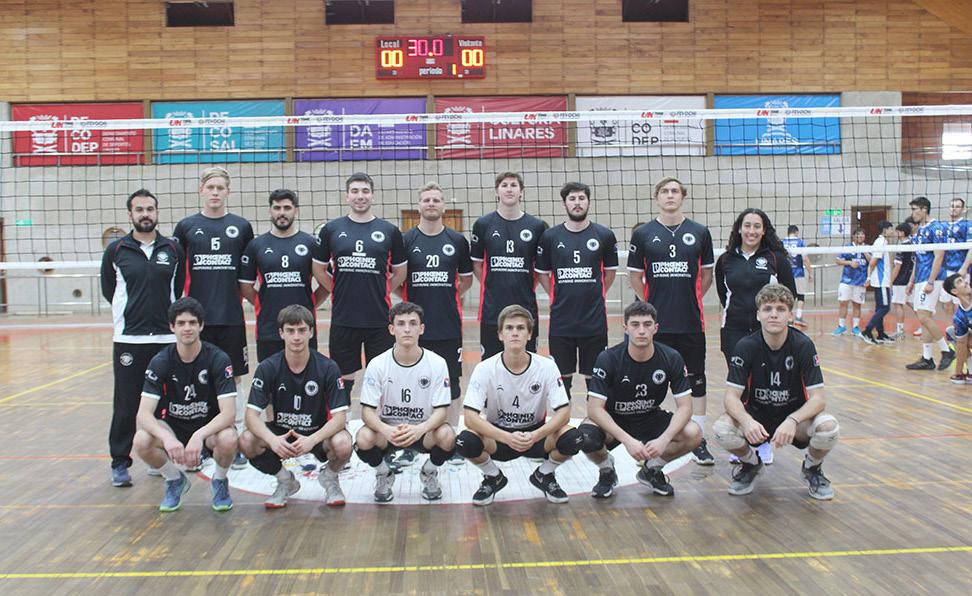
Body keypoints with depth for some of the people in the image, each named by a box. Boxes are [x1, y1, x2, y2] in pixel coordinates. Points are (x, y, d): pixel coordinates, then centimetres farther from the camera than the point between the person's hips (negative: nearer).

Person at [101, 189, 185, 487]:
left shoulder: (173, 249, 5)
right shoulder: (116, 250, 3)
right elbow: (107, 288, 13)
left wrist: (168, 312, 9)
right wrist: (131, 310, 12)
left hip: (167, 337, 2)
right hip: (128, 339, -1)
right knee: (126, 404, 1)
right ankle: (120, 463, 13)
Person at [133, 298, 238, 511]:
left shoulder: (218, 359, -18)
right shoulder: (161, 361, -13)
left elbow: (228, 413, -24)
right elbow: (143, 414, -21)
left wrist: (199, 435, -41)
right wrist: (167, 438, -40)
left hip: (210, 426, -2)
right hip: (172, 426, 2)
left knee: (228, 439, -36)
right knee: (141, 441, -29)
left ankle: (220, 481, 0)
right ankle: (175, 480, 3)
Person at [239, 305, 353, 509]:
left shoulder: (327, 368, -14)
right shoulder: (268, 368, -11)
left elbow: (340, 416, -18)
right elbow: (252, 414, -16)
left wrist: (312, 440, -36)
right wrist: (272, 440, -37)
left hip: (318, 434, -2)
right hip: (280, 433, 2)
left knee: (343, 444, -34)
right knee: (247, 441, -27)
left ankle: (329, 478, 4)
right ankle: (285, 480, 3)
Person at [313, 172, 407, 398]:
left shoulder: (390, 231, 3)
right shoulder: (331, 229, 4)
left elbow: (399, 272, 11)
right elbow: (319, 270, 12)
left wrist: (379, 292, 5)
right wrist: (342, 291, 8)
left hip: (380, 319, 0)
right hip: (343, 318, 0)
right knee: (342, 378, 9)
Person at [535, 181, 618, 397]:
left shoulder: (604, 235, 1)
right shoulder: (550, 236, 1)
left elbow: (610, 271, 13)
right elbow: (543, 273, 11)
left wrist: (595, 295, 11)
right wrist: (558, 297, 8)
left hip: (594, 320, 0)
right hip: (561, 320, 0)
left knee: (594, 376, 7)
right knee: (562, 377, 8)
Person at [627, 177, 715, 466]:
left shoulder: (699, 232, 4)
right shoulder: (643, 234, 2)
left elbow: (707, 273, 12)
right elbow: (634, 275, 8)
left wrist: (693, 299, 8)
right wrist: (649, 303, 5)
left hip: (691, 322, 1)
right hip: (656, 322, 0)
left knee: (696, 379, 5)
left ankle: (699, 440, 13)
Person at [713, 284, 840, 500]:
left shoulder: (803, 345, -15)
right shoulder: (746, 346, -15)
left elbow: (818, 398, -19)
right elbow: (731, 396, -18)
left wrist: (792, 420, -39)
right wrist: (747, 421, -40)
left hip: (795, 415, 0)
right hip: (756, 416, 0)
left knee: (828, 427, -32)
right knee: (721, 429, -30)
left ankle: (812, 468, 5)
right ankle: (751, 463, 6)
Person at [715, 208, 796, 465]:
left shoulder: (776, 258, 0)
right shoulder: (726, 260, 6)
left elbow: (789, 293, 4)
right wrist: (733, 309, 11)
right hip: (734, 331, 2)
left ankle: (764, 442, 16)